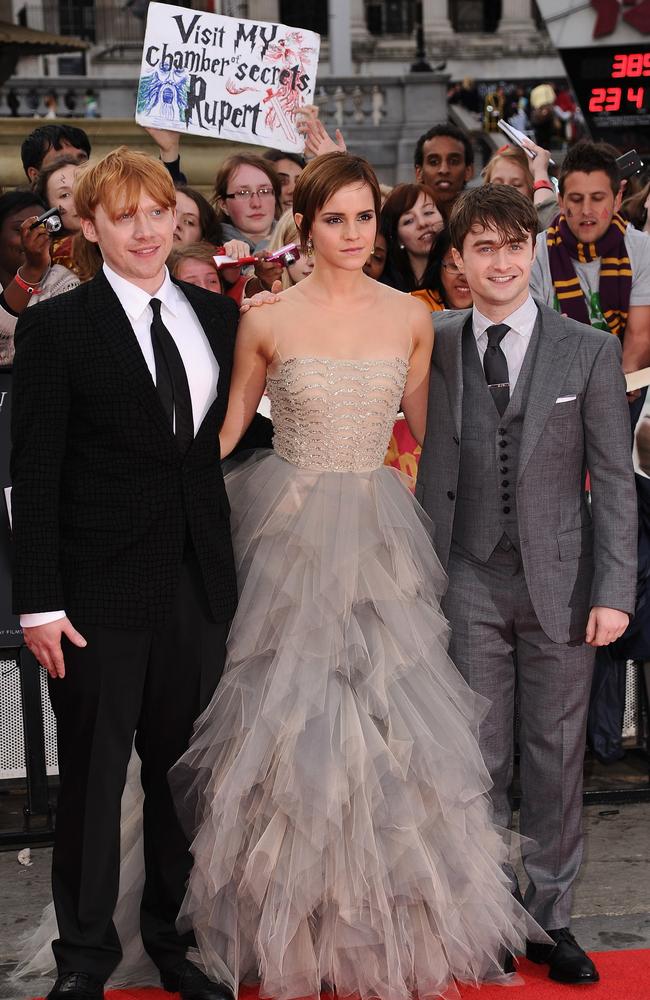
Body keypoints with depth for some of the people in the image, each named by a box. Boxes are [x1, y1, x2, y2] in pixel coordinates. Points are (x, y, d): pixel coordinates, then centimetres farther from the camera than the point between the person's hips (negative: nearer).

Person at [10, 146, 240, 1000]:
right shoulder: (56, 328, -5)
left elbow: (231, 432, 12)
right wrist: (39, 601, -11)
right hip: (101, 586, -4)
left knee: (185, 767, 12)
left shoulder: (217, 315, 8)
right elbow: (34, 473, -7)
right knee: (93, 771, 7)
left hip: (199, 580, 4)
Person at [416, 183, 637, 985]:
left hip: (559, 580, -1)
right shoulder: (434, 346, 3)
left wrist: (614, 590, -6)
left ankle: (550, 919, 17)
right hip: (470, 580, 1)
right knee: (479, 760, 7)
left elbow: (615, 481, -2)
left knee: (555, 758, 6)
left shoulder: (589, 353, -1)